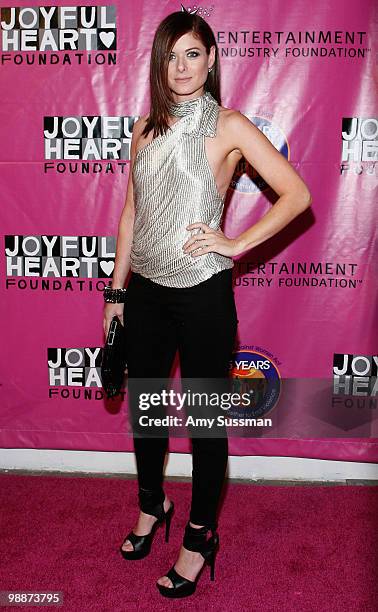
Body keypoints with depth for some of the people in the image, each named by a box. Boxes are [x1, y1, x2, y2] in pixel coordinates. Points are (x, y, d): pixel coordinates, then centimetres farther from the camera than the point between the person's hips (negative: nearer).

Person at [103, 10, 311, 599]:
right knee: (143, 404, 18)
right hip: (146, 290, 6)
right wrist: (116, 291, 12)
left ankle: (201, 535, 27)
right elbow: (132, 212, 12)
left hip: (202, 292, -5)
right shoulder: (147, 128, 9)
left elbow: (297, 194, -11)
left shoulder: (229, 125, -6)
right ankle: (152, 505, 43)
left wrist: (234, 245, -14)